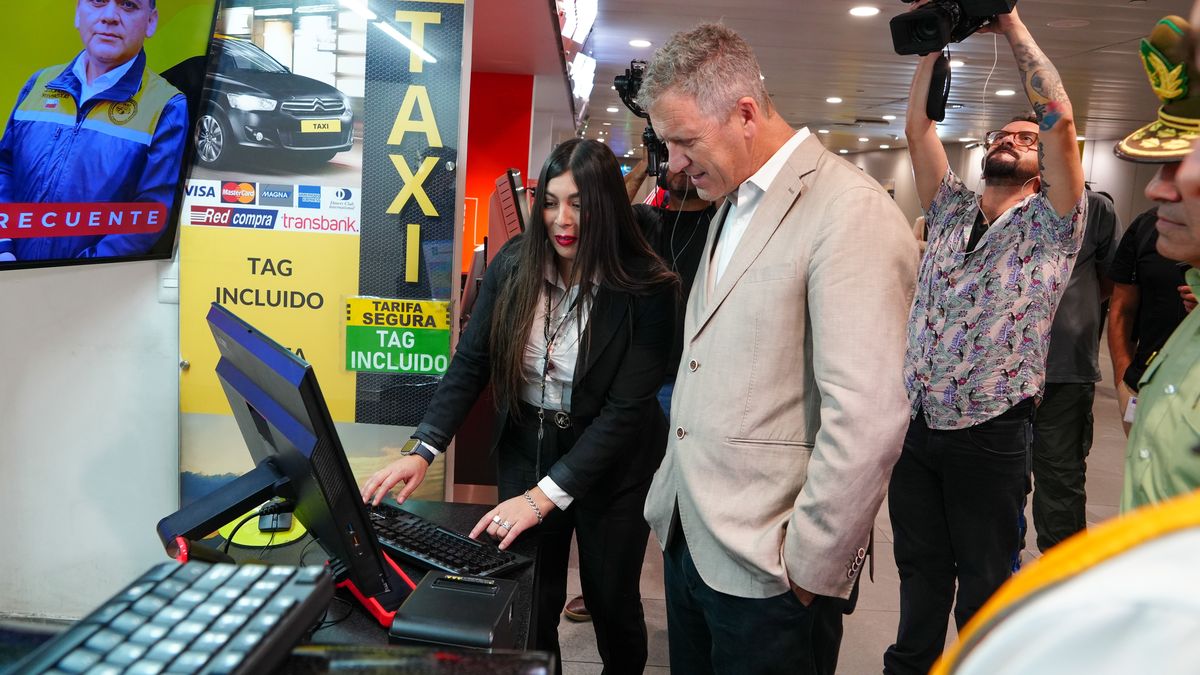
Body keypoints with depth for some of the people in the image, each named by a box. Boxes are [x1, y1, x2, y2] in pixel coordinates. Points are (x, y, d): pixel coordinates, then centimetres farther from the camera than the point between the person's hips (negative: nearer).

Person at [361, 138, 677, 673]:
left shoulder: (646, 288, -21)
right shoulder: (514, 265, -10)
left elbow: (627, 408, -24)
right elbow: (470, 362, -8)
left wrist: (546, 494, -30)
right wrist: (425, 449, -21)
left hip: (613, 464, -2)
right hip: (525, 447, 3)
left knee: (611, 601, 17)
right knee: (530, 601, 14)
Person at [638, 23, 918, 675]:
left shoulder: (852, 212, -17)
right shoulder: (732, 205, 11)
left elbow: (868, 421, -24)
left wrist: (808, 572, -16)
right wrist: (673, 502, 10)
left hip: (765, 575, -8)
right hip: (687, 540, 8)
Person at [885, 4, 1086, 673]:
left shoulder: (1051, 224, -1)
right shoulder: (953, 211, 11)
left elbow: (1061, 120, -14)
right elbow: (919, 127, 4)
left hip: (991, 436, -4)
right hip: (919, 426, 4)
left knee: (985, 578, 11)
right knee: (921, 567, 18)